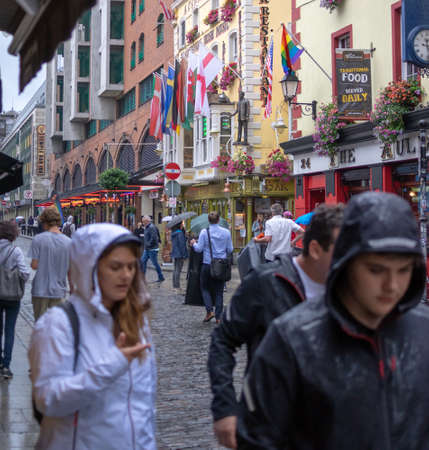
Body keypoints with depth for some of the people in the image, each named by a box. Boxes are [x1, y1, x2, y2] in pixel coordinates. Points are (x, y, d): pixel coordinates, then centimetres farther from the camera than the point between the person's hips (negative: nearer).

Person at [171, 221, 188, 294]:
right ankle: (177, 287, -7)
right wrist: (184, 255, -15)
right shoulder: (180, 233, -16)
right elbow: (182, 245, -17)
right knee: (178, 270, -7)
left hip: (175, 254, 9)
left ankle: (174, 286, 19)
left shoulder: (173, 233, 10)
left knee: (175, 270, 14)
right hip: (180, 254, -9)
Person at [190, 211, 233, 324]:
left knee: (205, 288, 14)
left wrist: (193, 243, 12)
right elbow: (230, 250, 3)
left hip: (208, 264, -2)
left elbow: (199, 249, -8)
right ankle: (218, 317, 10)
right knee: (219, 291, 9)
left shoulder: (204, 232, -8)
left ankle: (209, 311, -2)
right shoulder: (226, 232, -1)